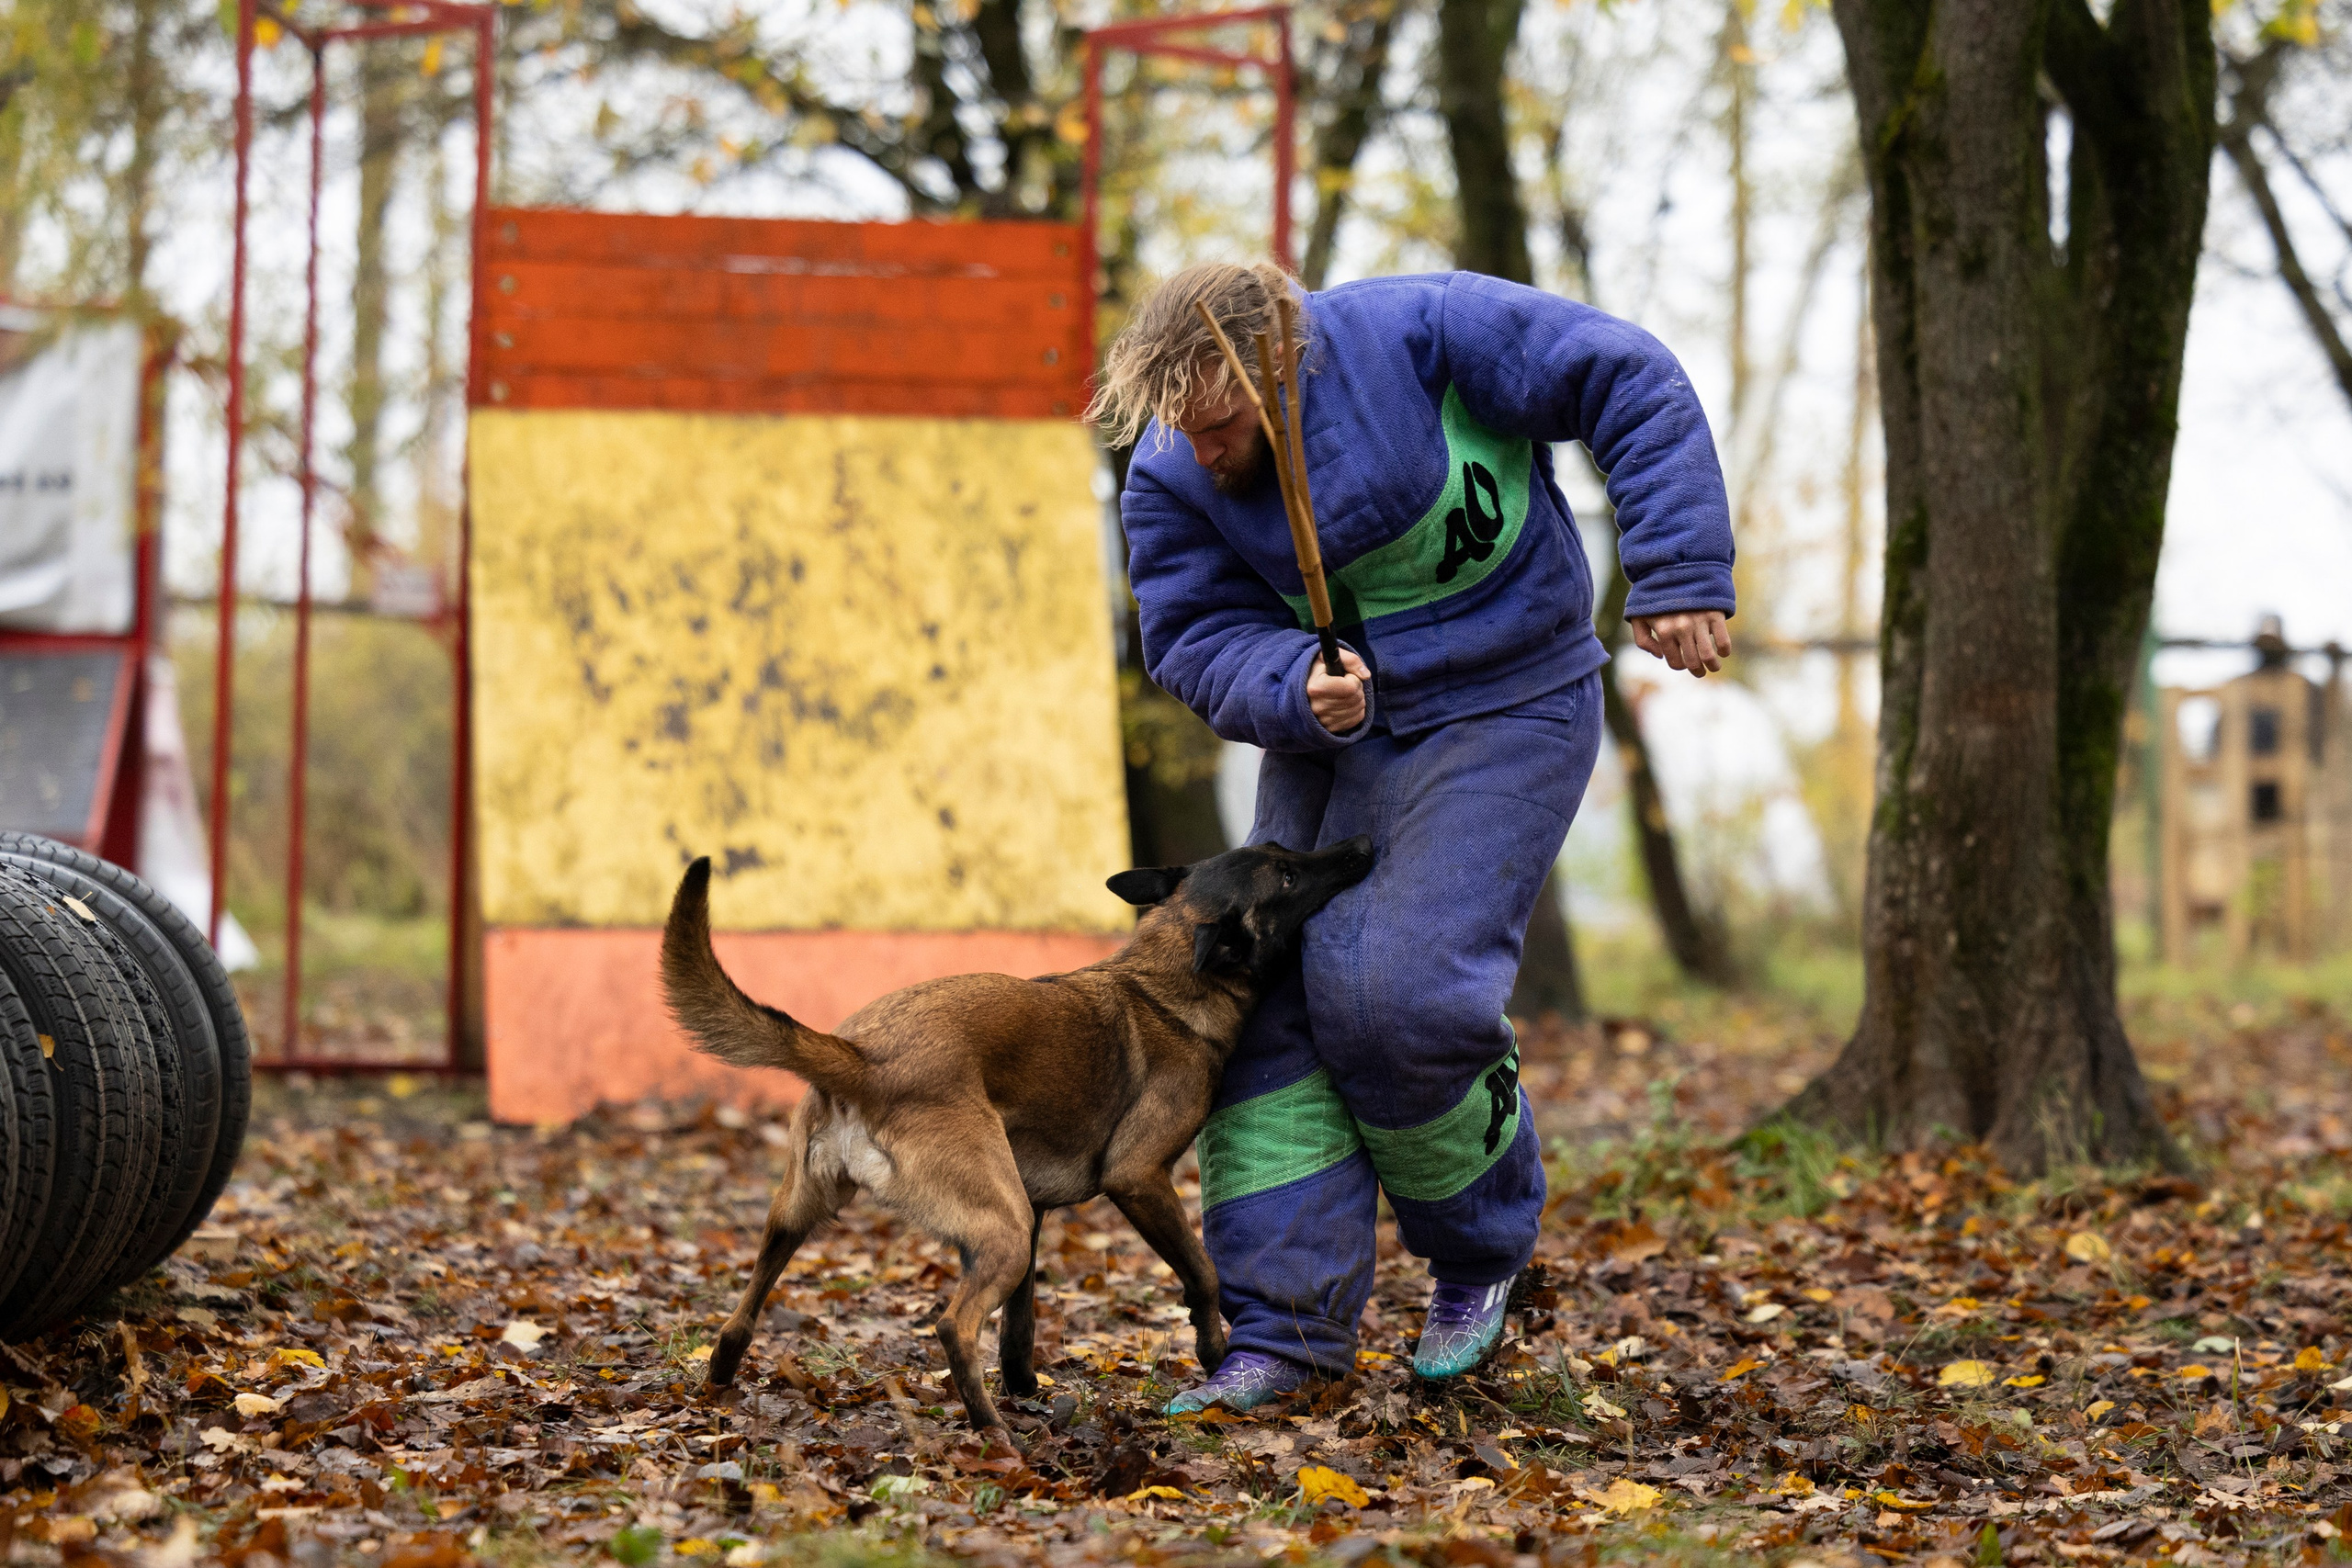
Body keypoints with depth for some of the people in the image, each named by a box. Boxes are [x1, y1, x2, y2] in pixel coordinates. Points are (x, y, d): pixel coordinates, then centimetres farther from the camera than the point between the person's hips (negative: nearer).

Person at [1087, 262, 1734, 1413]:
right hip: (1332, 731, 6)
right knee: (1265, 997, -4)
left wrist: (1679, 574, -22)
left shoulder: (1418, 333, -21)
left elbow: (1631, 387, -17)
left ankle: (1482, 1244, 9)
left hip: (1503, 714, -6)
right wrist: (1295, 690, -28)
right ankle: (1286, 1319, 1)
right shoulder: (1171, 480, -7)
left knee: (1395, 993, -19)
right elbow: (1196, 636, -6)